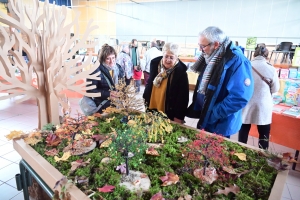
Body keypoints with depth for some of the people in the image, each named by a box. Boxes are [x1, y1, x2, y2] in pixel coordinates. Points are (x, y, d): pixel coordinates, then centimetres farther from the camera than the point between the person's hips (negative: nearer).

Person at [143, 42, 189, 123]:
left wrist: (178, 117, -14)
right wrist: (145, 99, 10)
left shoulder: (181, 72, -17)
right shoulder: (155, 63, -3)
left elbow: (182, 97, -15)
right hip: (152, 108, 5)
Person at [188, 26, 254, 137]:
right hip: (204, 120, 8)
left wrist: (212, 115, -23)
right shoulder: (211, 58, 4)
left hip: (219, 126, -8)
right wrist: (196, 109, 6)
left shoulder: (237, 61, -22)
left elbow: (239, 98, -28)